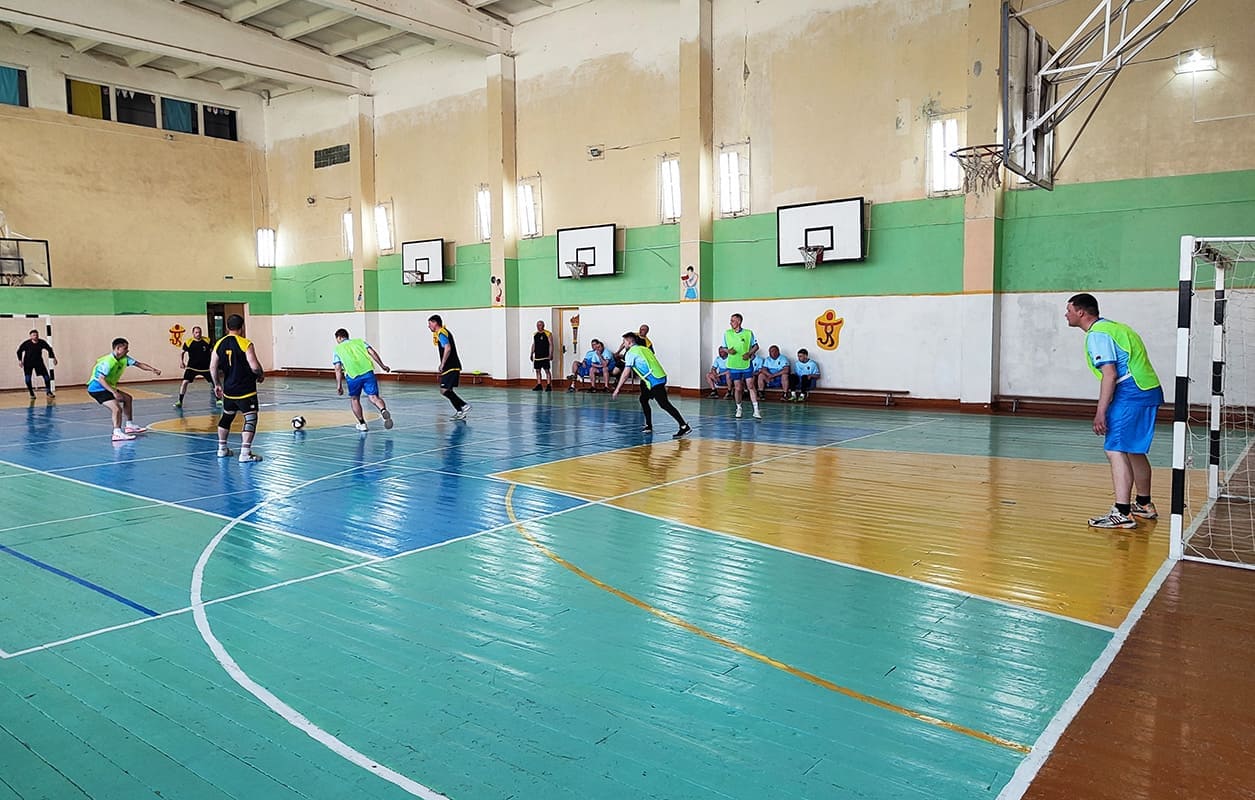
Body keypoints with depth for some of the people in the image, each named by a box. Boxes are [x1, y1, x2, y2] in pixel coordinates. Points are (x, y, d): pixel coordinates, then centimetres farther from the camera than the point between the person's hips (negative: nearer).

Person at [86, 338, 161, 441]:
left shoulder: (124, 359, 0)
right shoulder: (108, 362, -25)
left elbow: (138, 364, 2)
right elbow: (101, 379, -31)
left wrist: (153, 370, -12)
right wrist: (114, 392, -36)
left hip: (107, 387, 10)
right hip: (97, 388, -10)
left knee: (128, 399, 19)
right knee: (117, 408, -23)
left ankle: (129, 425, 26)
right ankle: (117, 433, -21)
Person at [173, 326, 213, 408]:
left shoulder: (207, 341, -6)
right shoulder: (188, 342, -10)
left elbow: (212, 351, 6)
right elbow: (182, 352, -1)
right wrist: (181, 361, -15)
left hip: (206, 367, 2)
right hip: (192, 367, -2)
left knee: (213, 382, 5)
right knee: (185, 382, -13)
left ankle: (217, 399, 24)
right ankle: (180, 402, -4)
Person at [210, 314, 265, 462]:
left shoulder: (219, 344, 4)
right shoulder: (246, 344, -14)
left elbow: (213, 367, 5)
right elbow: (255, 366, -20)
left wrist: (217, 384, 16)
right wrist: (261, 375, 1)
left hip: (228, 390, 7)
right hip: (246, 390, -7)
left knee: (226, 417, 22)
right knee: (250, 419, -5)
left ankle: (222, 448, 31)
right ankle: (245, 453, -12)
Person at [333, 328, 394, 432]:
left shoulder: (337, 349, 18)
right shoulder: (359, 341, 23)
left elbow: (338, 369, 8)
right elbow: (372, 352, 9)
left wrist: (339, 385, 7)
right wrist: (382, 365, 10)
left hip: (353, 375, -1)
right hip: (368, 371, 1)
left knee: (354, 399, 18)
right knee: (373, 397, -1)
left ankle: (362, 423, 14)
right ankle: (383, 410, -31)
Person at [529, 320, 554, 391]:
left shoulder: (548, 334, -4)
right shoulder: (534, 334, 14)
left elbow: (551, 344, -7)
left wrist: (551, 354, -15)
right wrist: (531, 354, 13)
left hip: (545, 356, -6)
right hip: (537, 356, 6)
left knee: (547, 370, -6)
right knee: (538, 371, 8)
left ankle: (549, 386, -5)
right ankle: (539, 385, 14)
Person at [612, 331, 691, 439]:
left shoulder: (631, 352, 0)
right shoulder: (644, 349, 24)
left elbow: (626, 373, -5)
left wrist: (617, 389, 0)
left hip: (654, 380, -9)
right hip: (660, 377, 9)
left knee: (664, 404, -11)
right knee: (643, 399, 21)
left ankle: (684, 427, -19)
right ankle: (649, 426, 22)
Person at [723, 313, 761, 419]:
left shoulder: (749, 333, -2)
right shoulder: (727, 333, 4)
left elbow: (756, 346, 6)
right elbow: (724, 347, 12)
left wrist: (749, 353, -10)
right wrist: (728, 351, -9)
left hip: (746, 364, -2)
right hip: (734, 365, 2)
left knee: (751, 386, -6)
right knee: (737, 388, 4)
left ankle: (756, 410, -5)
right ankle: (738, 409, 21)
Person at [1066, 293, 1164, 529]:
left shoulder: (1097, 335, -10)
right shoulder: (1112, 327, 21)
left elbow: (1110, 374, -19)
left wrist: (1100, 412, -19)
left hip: (1131, 394, -11)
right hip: (1149, 391, 11)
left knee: (1116, 450, -14)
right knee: (1134, 450, 22)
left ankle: (1122, 513, -20)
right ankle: (1144, 505, 35)